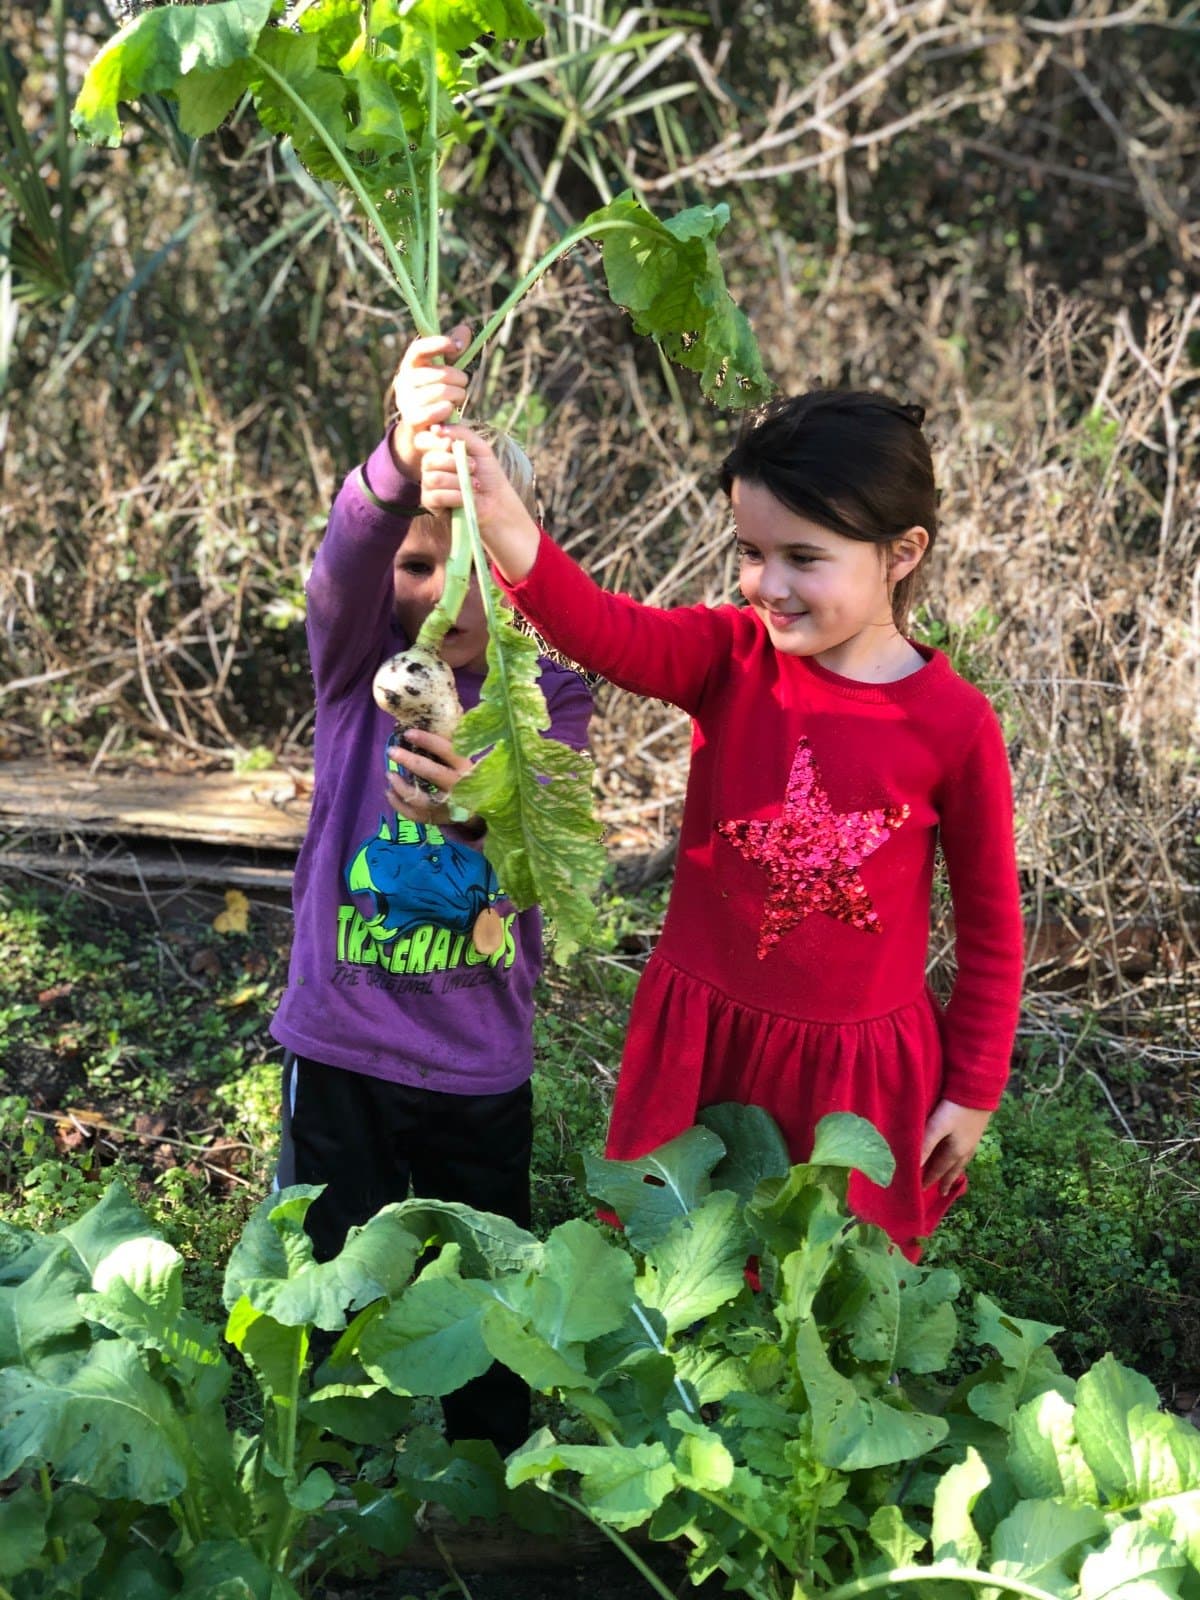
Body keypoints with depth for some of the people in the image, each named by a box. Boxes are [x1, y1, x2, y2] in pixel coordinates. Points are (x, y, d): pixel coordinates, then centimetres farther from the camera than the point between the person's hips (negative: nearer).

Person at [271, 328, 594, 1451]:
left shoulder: (552, 695, -5)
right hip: (340, 1043, -1)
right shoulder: (358, 659, -6)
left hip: (481, 1062, 1)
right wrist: (399, 461, -52)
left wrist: (477, 802, -47)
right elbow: (343, 567, -30)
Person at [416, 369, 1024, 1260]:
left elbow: (990, 921, -3)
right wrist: (506, 531, -51)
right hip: (700, 1041, 2)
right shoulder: (730, 660, -9)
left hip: (858, 1063, -2)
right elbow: (608, 633, -31)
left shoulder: (954, 722, -13)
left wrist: (974, 1089, 2)